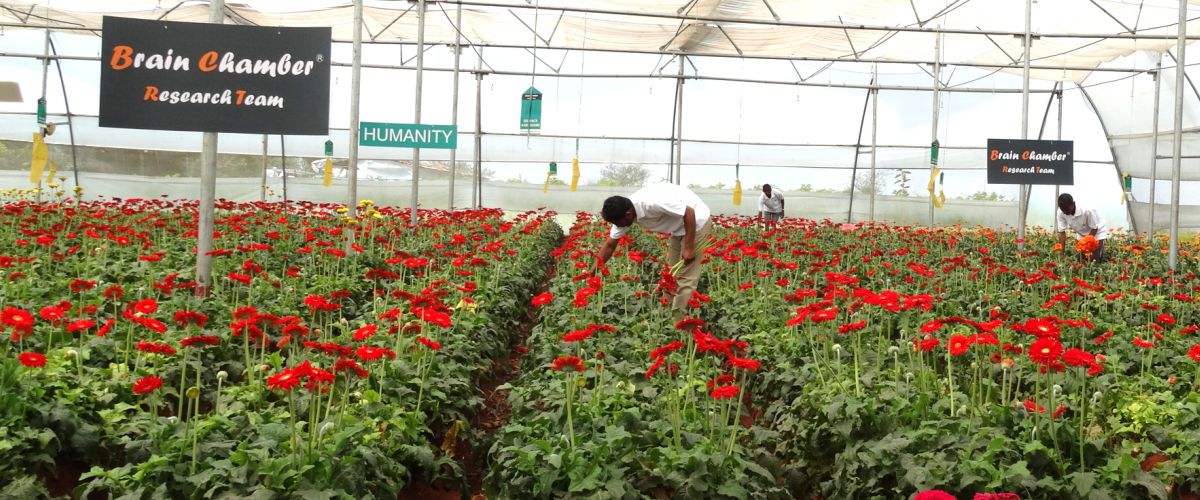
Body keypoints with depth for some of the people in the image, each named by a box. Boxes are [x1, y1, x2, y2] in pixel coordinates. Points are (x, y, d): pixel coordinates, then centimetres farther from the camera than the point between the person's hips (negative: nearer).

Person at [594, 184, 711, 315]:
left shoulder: (653, 202, -35)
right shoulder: (623, 212, -9)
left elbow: (689, 212, -27)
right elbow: (610, 245, 1)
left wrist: (689, 248, -24)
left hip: (696, 220, -8)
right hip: (678, 227, 8)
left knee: (686, 277, -10)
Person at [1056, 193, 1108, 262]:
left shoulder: (1087, 210, -36)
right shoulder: (1061, 212, -24)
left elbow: (1094, 229, -23)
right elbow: (1061, 232, -18)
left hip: (1098, 231, -5)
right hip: (1083, 234, 5)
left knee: (1094, 260, -12)